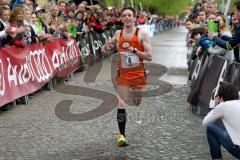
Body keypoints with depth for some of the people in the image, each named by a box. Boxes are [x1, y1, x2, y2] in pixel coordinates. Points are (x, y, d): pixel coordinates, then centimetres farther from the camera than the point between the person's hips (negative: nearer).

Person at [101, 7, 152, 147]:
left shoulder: (142, 34, -5)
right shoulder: (118, 33, 6)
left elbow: (149, 56, -11)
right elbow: (113, 41, 32)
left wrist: (133, 50, -19)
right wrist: (107, 45, 10)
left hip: (138, 74, -1)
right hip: (123, 74, 2)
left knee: (138, 104, 11)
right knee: (121, 105, -11)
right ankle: (122, 135, -9)